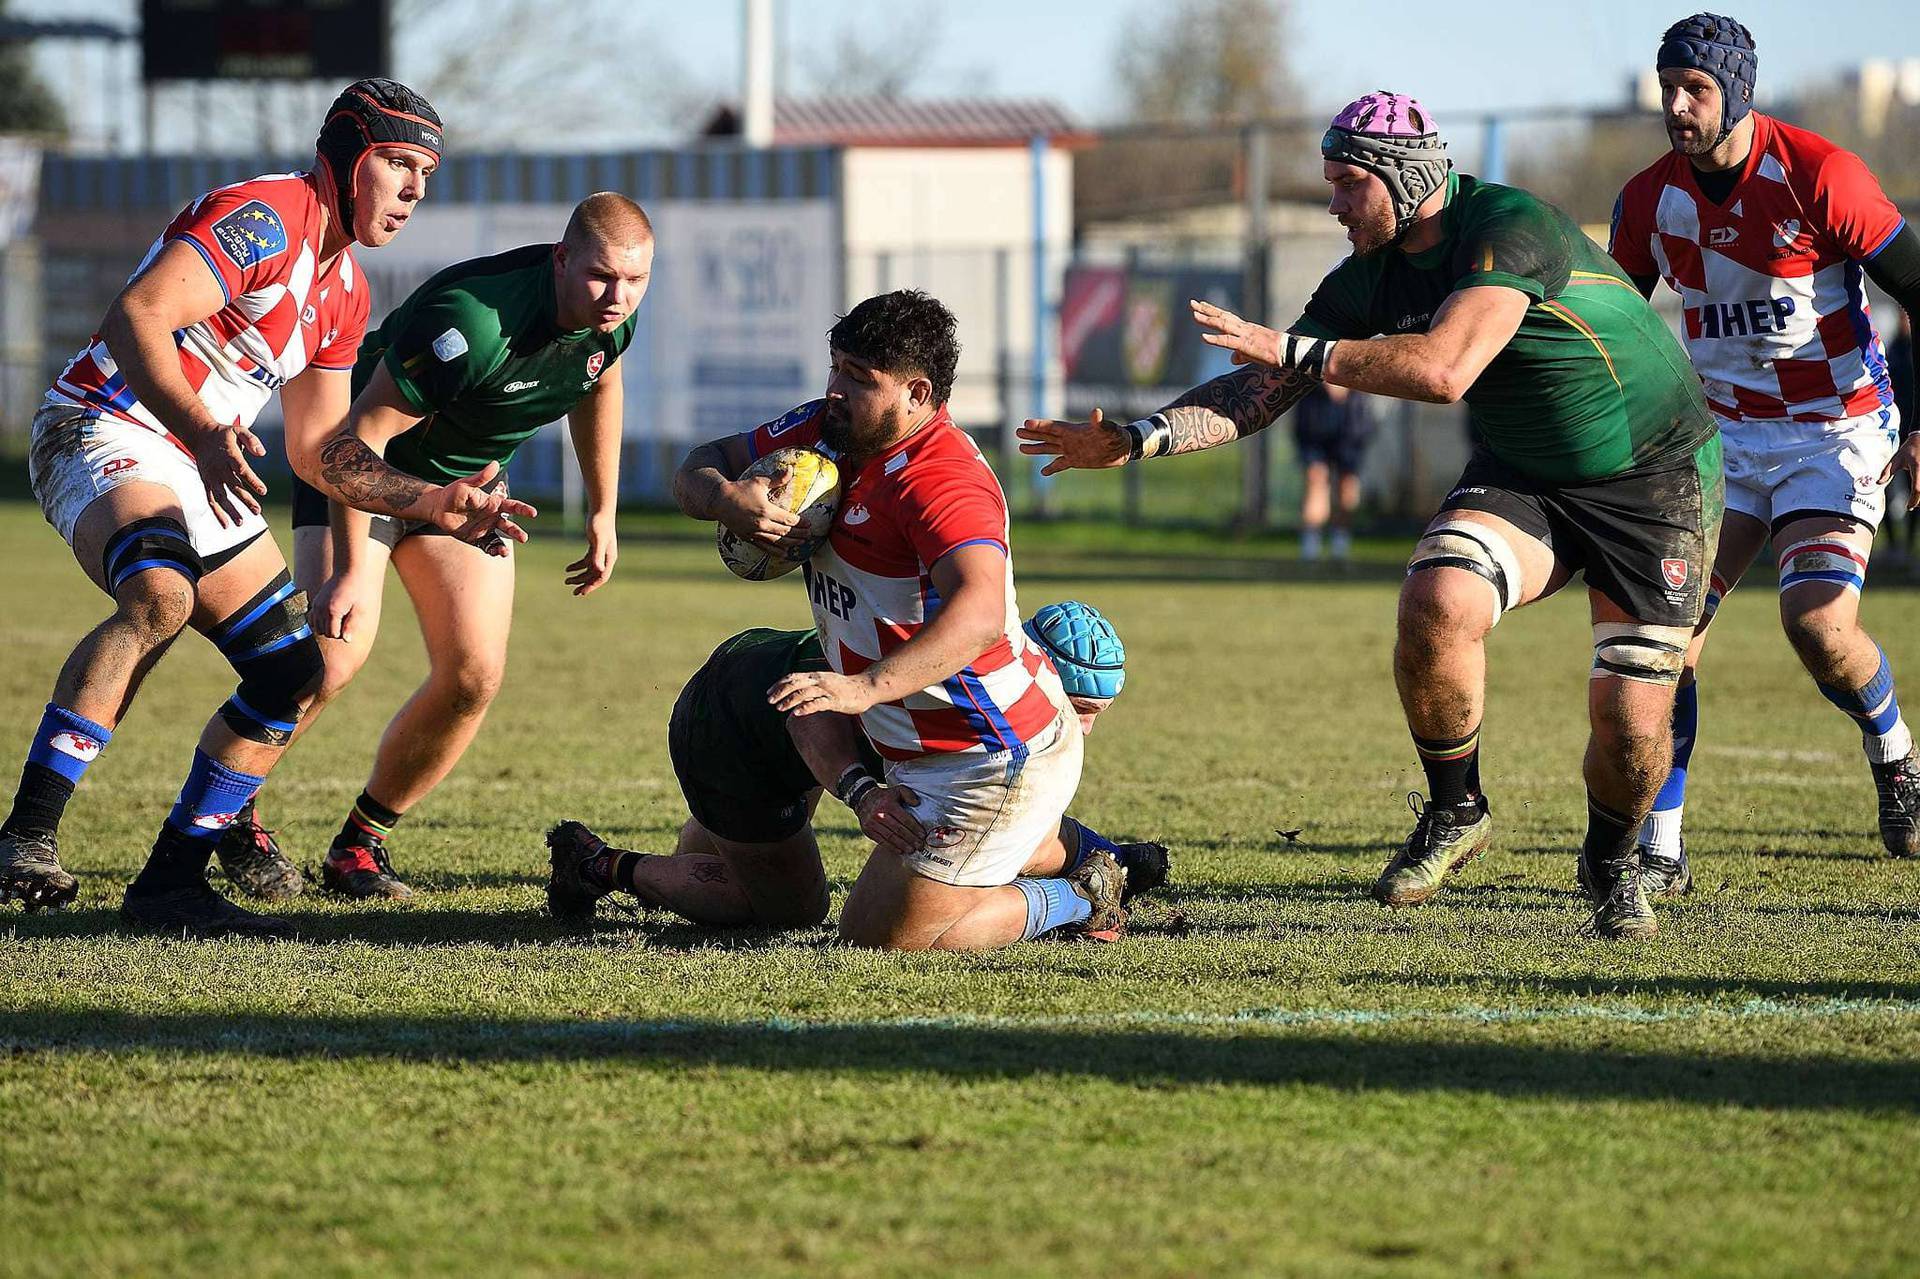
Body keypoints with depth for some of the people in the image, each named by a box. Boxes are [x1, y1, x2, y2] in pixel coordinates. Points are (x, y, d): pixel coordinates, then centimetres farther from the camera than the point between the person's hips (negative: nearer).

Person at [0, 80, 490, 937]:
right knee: (160, 595, -37)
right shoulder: (263, 219, -13)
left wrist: (429, 504, 12)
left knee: (294, 672, 5)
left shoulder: (344, 290, 17)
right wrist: (204, 436, -39)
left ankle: (170, 878, 10)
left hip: (199, 472, 10)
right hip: (102, 433, -10)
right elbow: (136, 315, -27)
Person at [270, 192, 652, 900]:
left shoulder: (613, 313, -14)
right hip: (362, 468, -7)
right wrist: (350, 570, -39)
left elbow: (598, 382, 13)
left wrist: (602, 513, 16)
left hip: (470, 476, 7)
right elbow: (357, 434, -34)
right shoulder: (472, 319, -37)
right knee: (332, 654, -23)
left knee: (474, 676, -6)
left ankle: (359, 843, 10)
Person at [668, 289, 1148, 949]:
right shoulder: (827, 428, -2)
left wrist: (866, 687, -57)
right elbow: (700, 468, 6)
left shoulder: (942, 480, -29)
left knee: (874, 937, -6)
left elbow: (978, 613, -46)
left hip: (999, 764, -10)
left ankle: (1078, 902, 8)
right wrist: (724, 496, -20)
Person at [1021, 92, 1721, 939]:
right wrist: (1135, 440, -8)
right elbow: (1263, 391, 3)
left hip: (1658, 479, -5)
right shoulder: (1371, 279, -2)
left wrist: (1296, 350, -27)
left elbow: (1444, 369, -35)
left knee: (1631, 720, -9)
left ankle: (1612, 861, 24)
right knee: (1436, 602, -26)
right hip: (1520, 478, 5)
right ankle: (1454, 815, -5)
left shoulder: (1510, 228, -25)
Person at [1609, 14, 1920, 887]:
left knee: (1816, 621, -21)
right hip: (1724, 433, 4)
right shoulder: (1648, 201, -3)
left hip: (1835, 431, -4)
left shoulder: (1818, 177, -17)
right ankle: (1659, 850, -5)